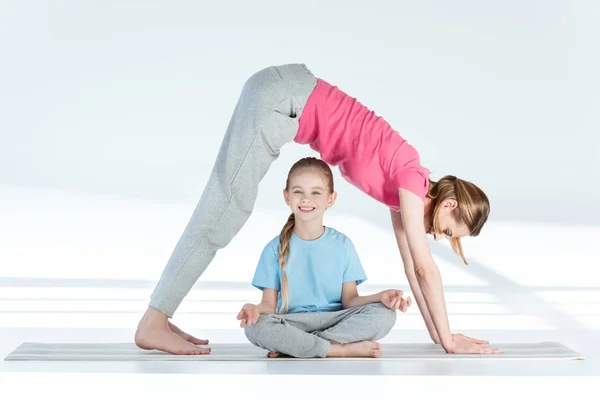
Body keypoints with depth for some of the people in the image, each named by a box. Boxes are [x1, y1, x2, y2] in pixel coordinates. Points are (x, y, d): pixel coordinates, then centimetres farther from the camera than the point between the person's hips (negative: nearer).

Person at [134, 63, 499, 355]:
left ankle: (159, 318, 7)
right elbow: (426, 268, -10)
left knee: (228, 209, 4)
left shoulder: (402, 190, 13)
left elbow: (412, 267, 19)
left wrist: (438, 333, 22)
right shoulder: (411, 177, -10)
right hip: (281, 97, -8)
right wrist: (447, 340, -2)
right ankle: (153, 323, -6)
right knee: (226, 210, -10)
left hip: (288, 99, 8)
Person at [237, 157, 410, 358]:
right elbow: (269, 304, 0)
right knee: (255, 326, -32)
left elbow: (350, 300, 2)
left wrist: (381, 296, -17)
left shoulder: (342, 245, 5)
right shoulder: (275, 249, 3)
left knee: (384, 314, -25)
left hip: (335, 322, 1)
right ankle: (345, 349, -24)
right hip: (293, 324, -1)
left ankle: (293, 346, -22)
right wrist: (256, 309, -24)